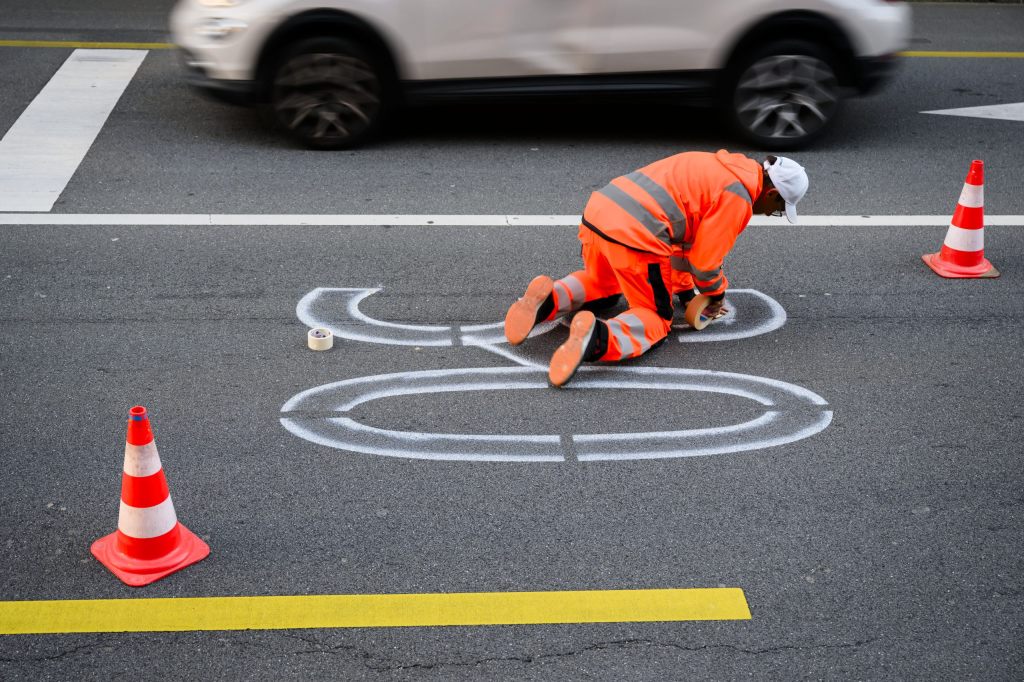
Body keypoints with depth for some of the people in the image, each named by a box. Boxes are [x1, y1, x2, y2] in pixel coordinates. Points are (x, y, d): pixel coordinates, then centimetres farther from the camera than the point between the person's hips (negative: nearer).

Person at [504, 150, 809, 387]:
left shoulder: (714, 167, 26)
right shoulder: (738, 199, -3)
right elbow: (704, 259, -2)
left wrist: (684, 290, 31)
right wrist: (717, 293, 20)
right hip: (634, 238, -9)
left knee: (601, 285, 35)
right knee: (655, 319, 7)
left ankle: (549, 299, 6)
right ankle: (598, 338, -23)